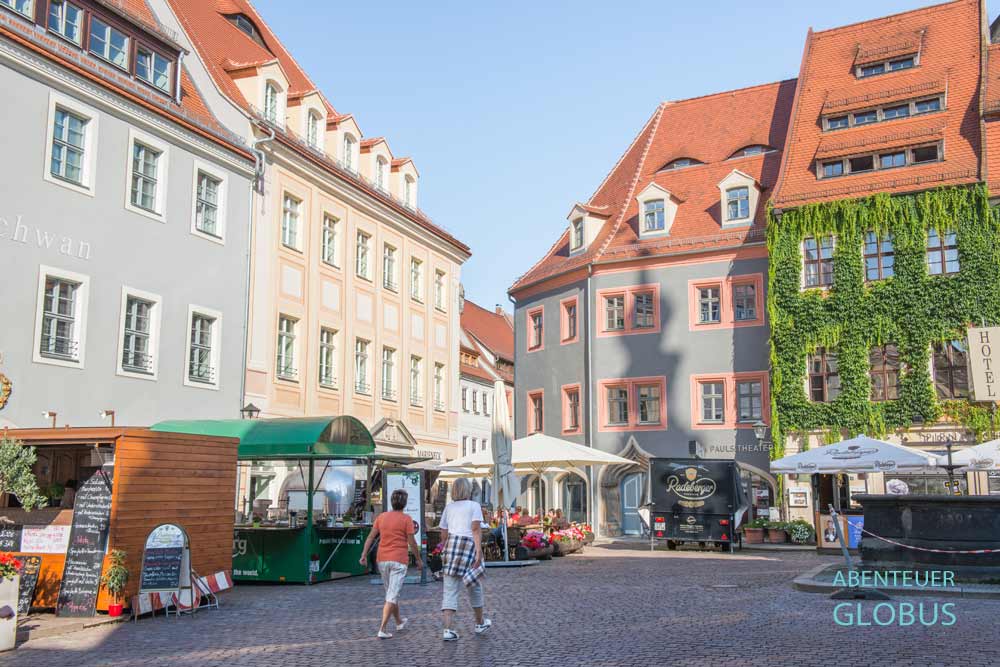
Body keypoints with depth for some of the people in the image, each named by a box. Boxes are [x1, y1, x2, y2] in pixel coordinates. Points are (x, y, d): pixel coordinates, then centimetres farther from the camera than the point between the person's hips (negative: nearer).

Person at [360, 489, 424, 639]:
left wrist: (364, 555, 1)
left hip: (382, 560, 5)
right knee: (392, 597, -5)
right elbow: (412, 542, -8)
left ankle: (399, 622, 37)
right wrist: (419, 559, 3)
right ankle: (382, 629, -15)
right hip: (399, 561, -5)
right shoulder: (406, 519, -7)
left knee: (391, 593, 21)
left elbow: (371, 537, 2)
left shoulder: (381, 517, 6)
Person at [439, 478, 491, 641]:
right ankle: (480, 623, 32)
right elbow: (476, 529, -9)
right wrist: (479, 552, -14)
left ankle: (448, 629, -9)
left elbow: (444, 534, 14)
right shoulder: (474, 506, 3)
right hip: (469, 546, -3)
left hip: (451, 545, 3)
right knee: (474, 587, 15)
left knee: (450, 590, 1)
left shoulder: (449, 507, 15)